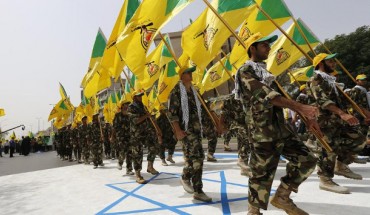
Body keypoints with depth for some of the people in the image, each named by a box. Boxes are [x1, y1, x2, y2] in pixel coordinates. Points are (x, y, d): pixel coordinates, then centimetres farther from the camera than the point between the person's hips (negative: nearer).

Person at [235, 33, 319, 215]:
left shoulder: (265, 72, 21)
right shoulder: (246, 71, -7)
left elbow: (281, 96, 22)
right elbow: (266, 95, -22)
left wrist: (307, 117, 15)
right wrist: (301, 107, -29)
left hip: (281, 127, 9)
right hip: (263, 130, -9)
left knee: (307, 160, 10)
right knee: (262, 173, -1)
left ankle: (282, 197, 21)